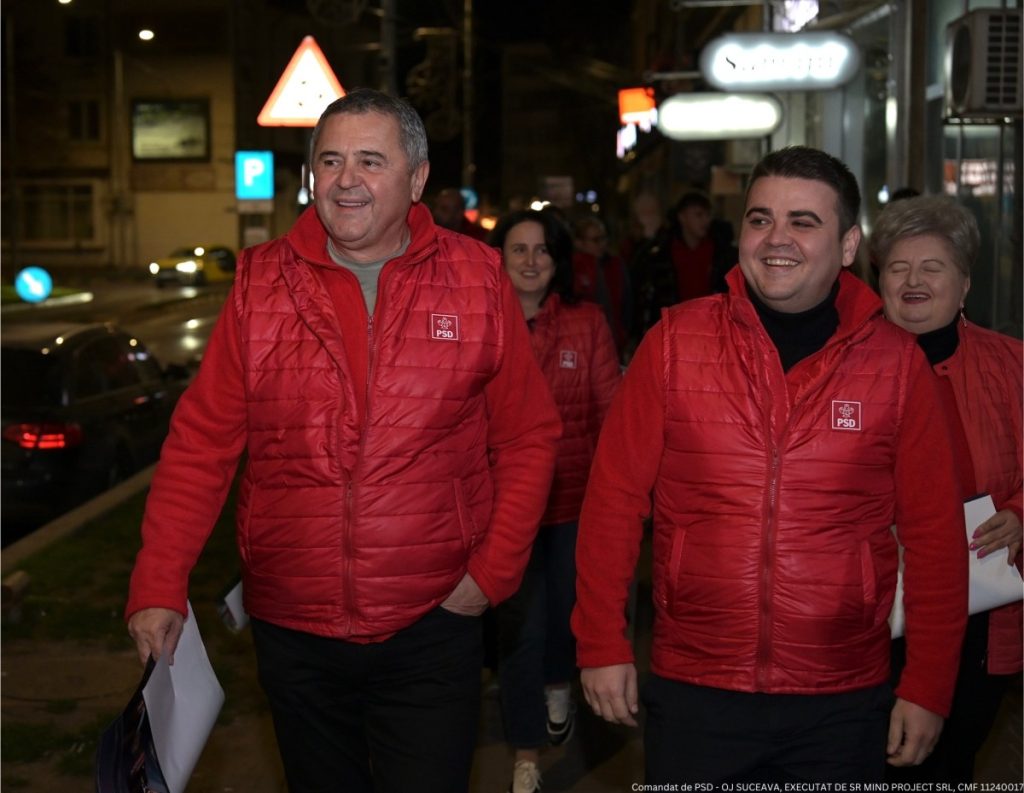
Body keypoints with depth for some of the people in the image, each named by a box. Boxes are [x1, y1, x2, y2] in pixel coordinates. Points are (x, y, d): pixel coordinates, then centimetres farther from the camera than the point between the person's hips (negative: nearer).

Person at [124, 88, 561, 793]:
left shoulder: (477, 279, -2)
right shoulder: (262, 283, 1)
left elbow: (528, 439, 2)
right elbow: (203, 442, 0)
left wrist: (492, 572, -5)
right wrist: (159, 589, -6)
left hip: (431, 629, -1)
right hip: (293, 629, 2)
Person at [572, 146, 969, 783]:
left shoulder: (897, 362, -3)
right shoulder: (675, 341, -3)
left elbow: (934, 533, 1)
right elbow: (615, 496, -1)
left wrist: (929, 688, 0)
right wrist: (602, 645, -1)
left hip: (842, 705, 1)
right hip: (692, 691, 0)